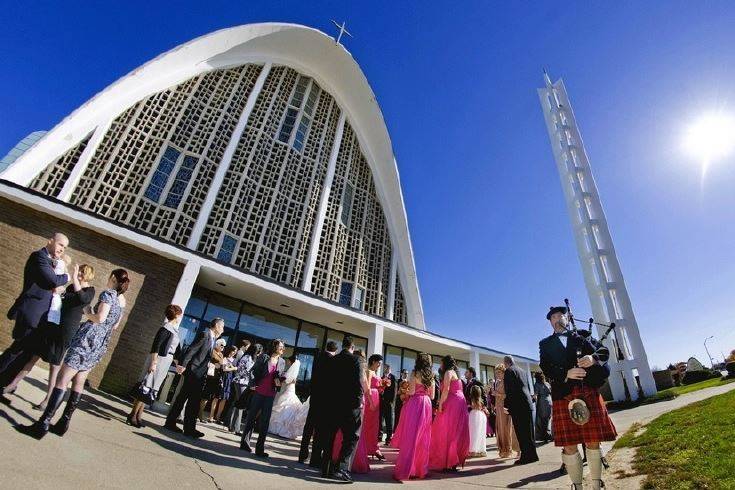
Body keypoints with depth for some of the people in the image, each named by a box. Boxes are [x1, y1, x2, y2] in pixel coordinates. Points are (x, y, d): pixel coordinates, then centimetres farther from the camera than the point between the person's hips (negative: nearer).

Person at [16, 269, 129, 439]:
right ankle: (63, 423, 17)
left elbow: (100, 318, -20)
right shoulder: (122, 302, 15)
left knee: (62, 380, -6)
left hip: (88, 340, -8)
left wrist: (88, 313, -1)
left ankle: (42, 425, -7)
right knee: (79, 382, 12)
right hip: (100, 346, 8)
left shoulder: (108, 293, -8)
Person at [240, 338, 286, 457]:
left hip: (270, 395, 3)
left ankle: (260, 448, 9)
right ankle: (245, 442, 21)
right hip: (258, 392, -3)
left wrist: (280, 380, -6)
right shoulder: (264, 357, -3)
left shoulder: (282, 362, 8)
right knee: (251, 416, 8)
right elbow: (254, 371, -1)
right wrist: (253, 384, -11)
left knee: (265, 421, 4)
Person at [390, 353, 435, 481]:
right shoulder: (431, 376, 10)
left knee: (411, 436, -3)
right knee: (423, 438, 11)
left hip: (415, 403, -5)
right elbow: (432, 396, 11)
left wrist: (405, 390, 8)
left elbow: (411, 392, -12)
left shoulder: (415, 373, -6)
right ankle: (421, 468, 18)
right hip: (427, 404, 5)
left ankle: (406, 469, -3)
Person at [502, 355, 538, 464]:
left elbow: (508, 390, -13)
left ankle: (525, 457, -1)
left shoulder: (509, 371, -8)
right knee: (528, 431, 14)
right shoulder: (522, 371, 17)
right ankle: (532, 455, 20)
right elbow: (528, 387, 19)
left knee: (521, 432, -3)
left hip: (517, 406, -8)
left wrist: (507, 406, -7)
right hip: (528, 404, 9)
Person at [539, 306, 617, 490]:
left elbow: (603, 351, 6)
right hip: (563, 395, -1)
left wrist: (593, 358, -16)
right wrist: (566, 374, -17)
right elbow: (546, 369, 0)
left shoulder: (579, 338, 18)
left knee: (593, 442, 4)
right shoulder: (545, 344, 14)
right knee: (569, 445, -1)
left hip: (588, 391, 1)